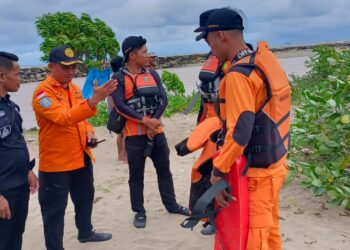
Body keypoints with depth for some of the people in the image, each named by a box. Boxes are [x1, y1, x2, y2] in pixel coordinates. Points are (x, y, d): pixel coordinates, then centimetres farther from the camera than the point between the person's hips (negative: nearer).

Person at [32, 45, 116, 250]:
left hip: (81, 157, 8)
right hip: (55, 162, -8)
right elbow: (63, 117, -32)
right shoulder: (43, 92, -17)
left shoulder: (74, 88, 9)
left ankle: (86, 232, 44)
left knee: (85, 197, 23)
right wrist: (93, 100, -42)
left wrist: (89, 132, 0)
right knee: (55, 209, 2)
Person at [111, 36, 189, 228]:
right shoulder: (119, 79, -5)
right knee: (136, 174, 5)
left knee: (164, 169, 13)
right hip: (134, 134, -4)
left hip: (156, 131, 5)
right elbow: (120, 106, -15)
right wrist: (144, 120, -20)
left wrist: (153, 121, -12)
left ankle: (171, 204, 28)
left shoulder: (152, 74, 9)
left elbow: (163, 100, 1)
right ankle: (139, 212, 17)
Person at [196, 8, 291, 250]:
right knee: (269, 230, 22)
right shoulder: (267, 62, 6)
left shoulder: (239, 75, -22)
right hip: (275, 164, 9)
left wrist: (218, 173, -17)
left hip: (256, 173, -9)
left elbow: (239, 133, -26)